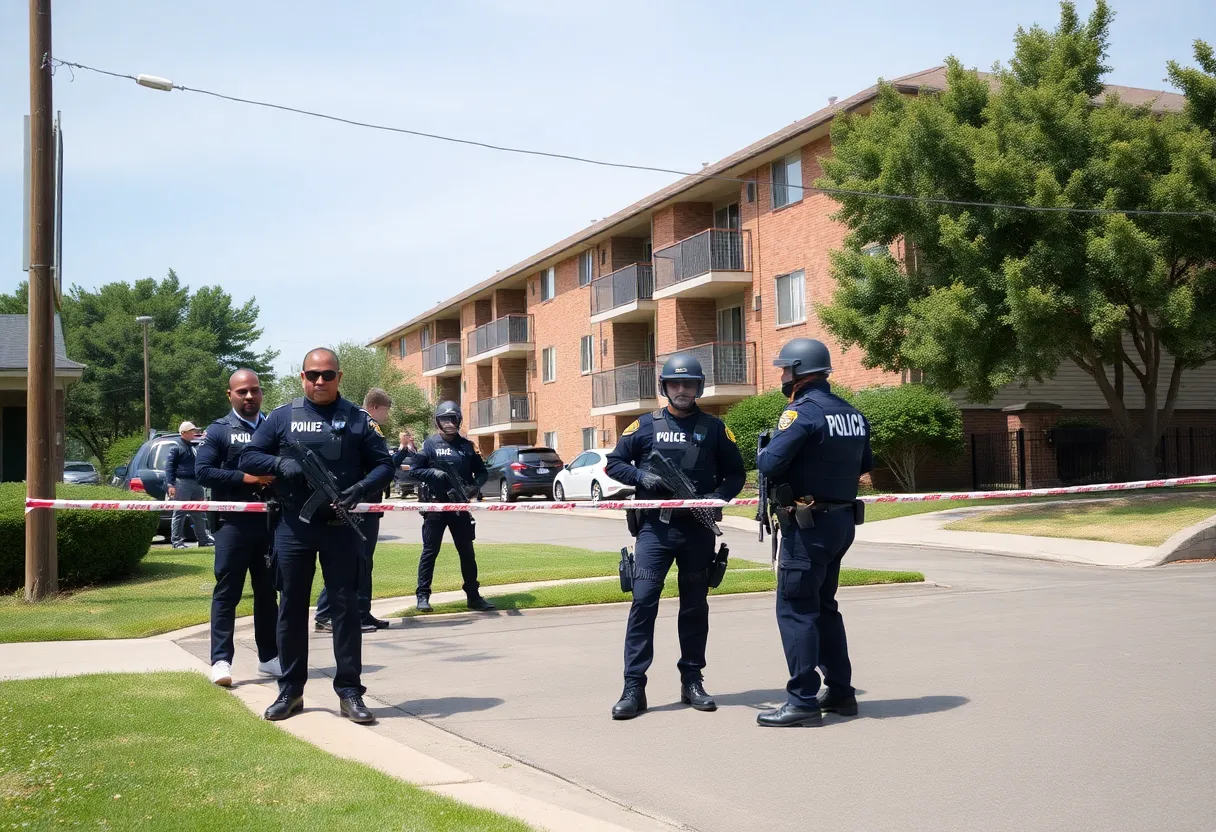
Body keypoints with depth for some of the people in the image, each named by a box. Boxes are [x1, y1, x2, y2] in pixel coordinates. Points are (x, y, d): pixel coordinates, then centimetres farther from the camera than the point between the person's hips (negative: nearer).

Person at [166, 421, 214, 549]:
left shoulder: (194, 447, 19)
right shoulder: (177, 447, -3)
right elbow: (169, 466, -9)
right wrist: (170, 485, -16)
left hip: (196, 483, 8)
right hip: (182, 483, -8)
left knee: (199, 514, 11)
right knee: (179, 513, -4)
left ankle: (203, 539, 17)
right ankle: (177, 541, -1)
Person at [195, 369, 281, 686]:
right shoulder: (218, 430, 3)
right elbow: (202, 471, -6)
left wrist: (277, 477, -8)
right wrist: (244, 478, -15)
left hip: (270, 520, 3)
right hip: (233, 521, -3)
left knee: (268, 590, 10)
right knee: (227, 591, -2)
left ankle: (268, 657, 19)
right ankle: (221, 660, -1)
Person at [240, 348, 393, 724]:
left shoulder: (356, 419, 5)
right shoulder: (282, 417, 7)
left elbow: (383, 464, 6)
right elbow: (248, 457, 7)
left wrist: (361, 488, -14)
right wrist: (281, 463, -13)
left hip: (340, 527, -1)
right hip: (293, 527, 1)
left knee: (345, 607, 2)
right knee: (291, 608, 7)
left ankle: (349, 691, 9)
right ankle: (290, 691, 18)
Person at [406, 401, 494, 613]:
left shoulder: (466, 445, 9)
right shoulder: (430, 444, 0)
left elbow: (481, 472, 12)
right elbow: (413, 471, -3)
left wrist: (475, 486, -8)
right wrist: (433, 473, -20)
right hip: (435, 505, -3)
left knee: (467, 552, 8)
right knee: (430, 551, 1)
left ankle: (473, 595, 16)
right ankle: (423, 595, 7)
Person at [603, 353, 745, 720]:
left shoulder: (714, 428, 6)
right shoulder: (645, 425, 5)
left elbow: (735, 474, 9)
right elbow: (614, 463, 8)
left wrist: (717, 497, -10)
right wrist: (643, 477, -10)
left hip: (698, 529, 1)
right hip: (655, 527, -1)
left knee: (695, 605, 10)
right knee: (643, 601, -9)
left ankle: (691, 681, 23)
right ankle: (634, 687, -5)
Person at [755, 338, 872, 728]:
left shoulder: (803, 412, -16)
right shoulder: (852, 414, 10)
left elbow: (770, 463, -24)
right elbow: (865, 465, 19)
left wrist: (761, 453, -3)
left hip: (809, 525, -9)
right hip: (842, 520, 9)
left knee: (796, 609, -3)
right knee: (823, 606, 19)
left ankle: (803, 701, -3)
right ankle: (840, 691, 24)